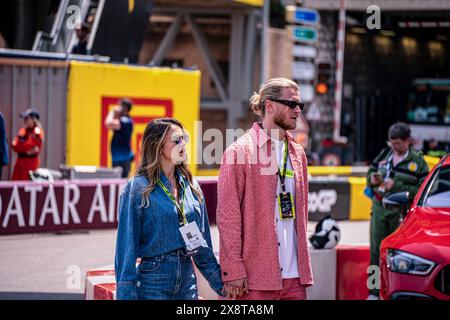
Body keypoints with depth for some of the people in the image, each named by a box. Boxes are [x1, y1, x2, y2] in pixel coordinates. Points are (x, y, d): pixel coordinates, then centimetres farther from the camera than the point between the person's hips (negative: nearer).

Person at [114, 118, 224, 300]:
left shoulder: (191, 186, 9)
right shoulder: (138, 189, -7)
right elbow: (127, 246, -8)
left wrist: (221, 284, 12)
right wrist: (127, 294, -12)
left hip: (187, 280, 5)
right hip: (152, 283, -5)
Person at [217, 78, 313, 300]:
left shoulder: (297, 153, 15)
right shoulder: (240, 151, -5)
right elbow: (227, 215, -9)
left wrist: (304, 268, 14)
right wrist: (233, 271, -13)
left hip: (294, 275, 6)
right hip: (255, 274, -6)